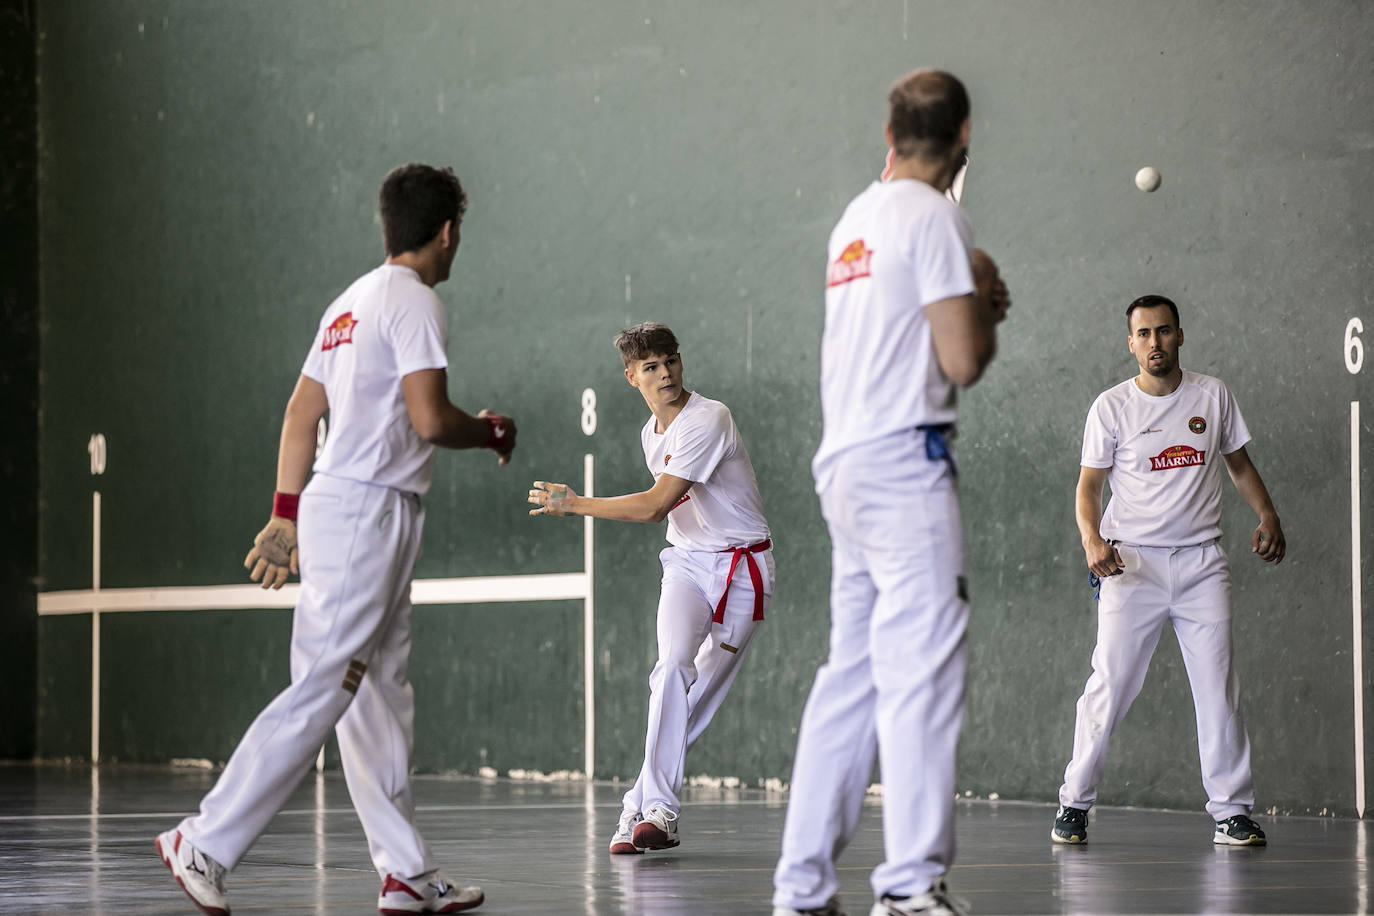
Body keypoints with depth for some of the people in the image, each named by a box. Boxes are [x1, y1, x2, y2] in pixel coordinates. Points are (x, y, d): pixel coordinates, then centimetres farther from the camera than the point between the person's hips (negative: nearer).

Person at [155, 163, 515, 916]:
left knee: (380, 697, 9)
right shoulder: (414, 302, -9)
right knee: (319, 693, -11)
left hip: (331, 507, 10)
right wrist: (492, 433, 2)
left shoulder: (352, 303, 18)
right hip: (368, 511, -10)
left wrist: (286, 515, 20)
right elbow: (430, 419, -18)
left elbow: (300, 413, 19)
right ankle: (204, 845, -12)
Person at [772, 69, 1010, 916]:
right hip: (903, 461, -8)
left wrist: (971, 304, 20)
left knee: (852, 675, 10)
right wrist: (987, 303, 8)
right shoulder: (934, 217, -6)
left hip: (844, 460, 8)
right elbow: (963, 361, -10)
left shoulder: (857, 219, 19)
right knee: (924, 667, -11)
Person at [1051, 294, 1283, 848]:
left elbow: (1239, 464, 18)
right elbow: (1090, 484, 1)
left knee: (1218, 688, -2)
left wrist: (1267, 517, 3)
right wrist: (1092, 538, -18)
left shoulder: (1212, 396, 7)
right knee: (1109, 687, -6)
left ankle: (1231, 811, 5)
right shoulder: (1112, 407, 0)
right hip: (1132, 563, -2)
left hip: (1202, 562, 2)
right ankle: (1074, 803, 6)